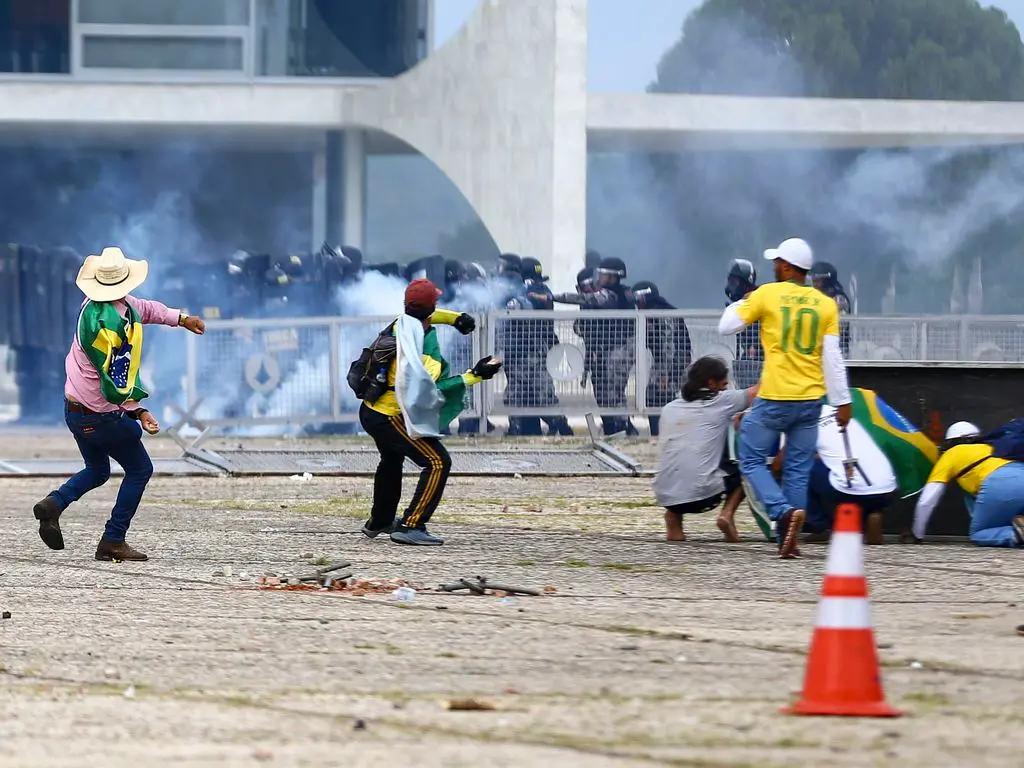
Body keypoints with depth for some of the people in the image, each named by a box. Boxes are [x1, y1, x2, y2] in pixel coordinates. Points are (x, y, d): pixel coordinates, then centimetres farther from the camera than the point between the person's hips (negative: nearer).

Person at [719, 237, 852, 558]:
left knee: (752, 459, 6)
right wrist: (842, 401, 3)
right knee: (798, 470, 9)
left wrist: (742, 303, 20)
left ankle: (784, 511, -17)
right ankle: (789, 541, 6)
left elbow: (726, 327, 1)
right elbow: (832, 358, 0)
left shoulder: (767, 295, -5)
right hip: (810, 400, 4)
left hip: (774, 399, -4)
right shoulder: (826, 305, 4)